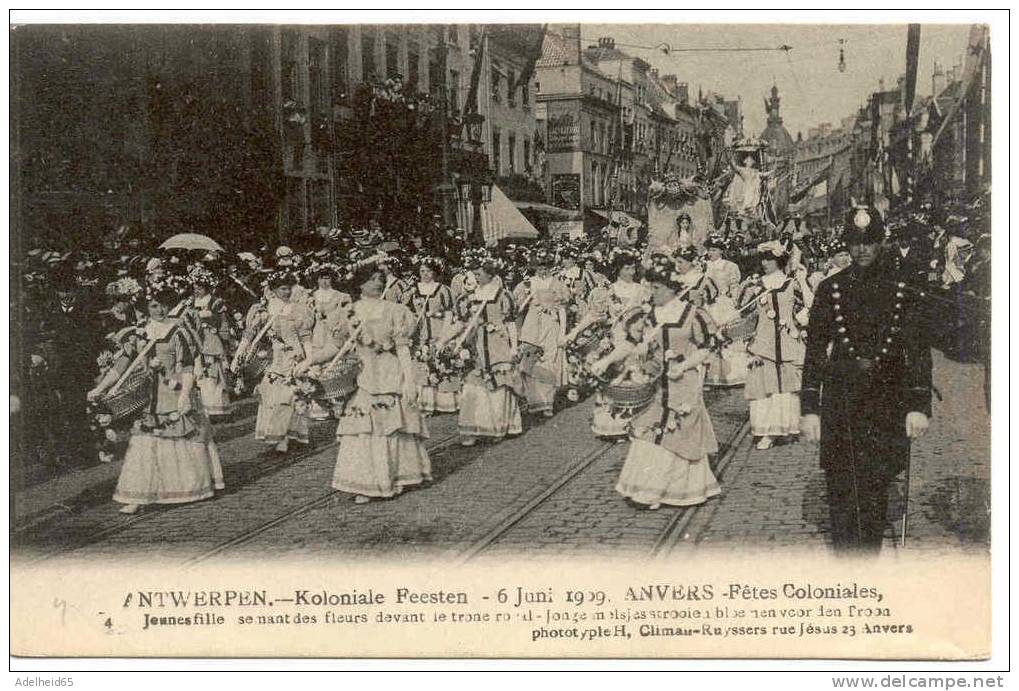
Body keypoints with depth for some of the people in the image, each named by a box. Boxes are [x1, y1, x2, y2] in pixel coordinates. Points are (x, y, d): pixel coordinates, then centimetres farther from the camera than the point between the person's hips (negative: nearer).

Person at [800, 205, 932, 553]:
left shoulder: (903, 290, 4)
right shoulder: (830, 289, 4)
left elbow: (919, 350, 3)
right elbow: (814, 350, 3)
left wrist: (919, 406, -4)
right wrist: (810, 409, -1)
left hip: (887, 400, 0)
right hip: (840, 400, 0)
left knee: (875, 489, 4)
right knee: (841, 490, 1)